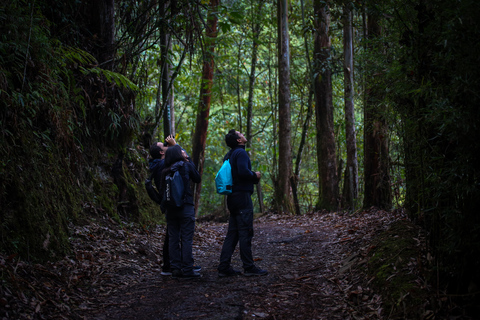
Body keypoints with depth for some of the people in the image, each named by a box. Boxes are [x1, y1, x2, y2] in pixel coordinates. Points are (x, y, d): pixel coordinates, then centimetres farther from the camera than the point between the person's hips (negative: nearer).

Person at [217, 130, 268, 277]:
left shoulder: (229, 155, 18)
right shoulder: (241, 153, -11)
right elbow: (243, 172, -25)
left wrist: (253, 177, 15)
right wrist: (255, 175, -6)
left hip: (232, 197, 9)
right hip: (242, 195, -9)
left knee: (232, 233, 10)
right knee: (245, 232, -5)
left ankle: (224, 267, 9)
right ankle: (249, 267, -1)